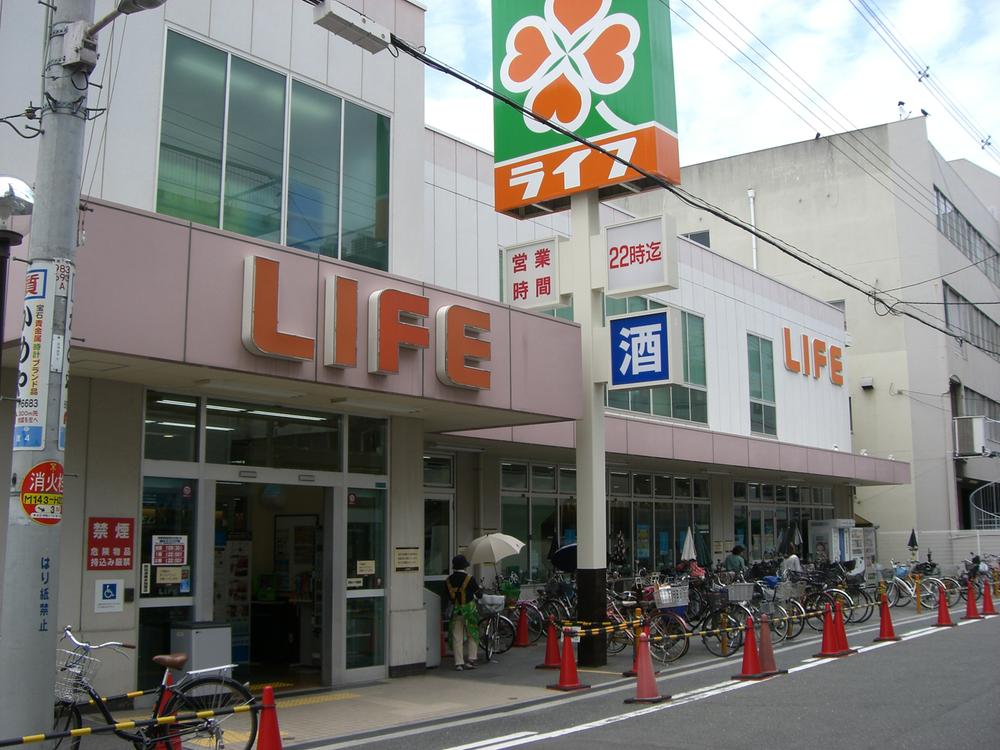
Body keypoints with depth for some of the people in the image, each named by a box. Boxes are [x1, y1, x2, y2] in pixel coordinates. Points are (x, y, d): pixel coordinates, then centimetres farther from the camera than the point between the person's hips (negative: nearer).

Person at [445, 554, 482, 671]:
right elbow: (479, 593, -4)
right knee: (472, 635, 11)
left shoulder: (448, 580, 0)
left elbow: (447, 596, 5)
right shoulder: (470, 578, -10)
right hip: (469, 609, -3)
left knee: (457, 637, 7)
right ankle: (471, 659, 6)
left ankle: (459, 663, 5)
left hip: (454, 610, 3)